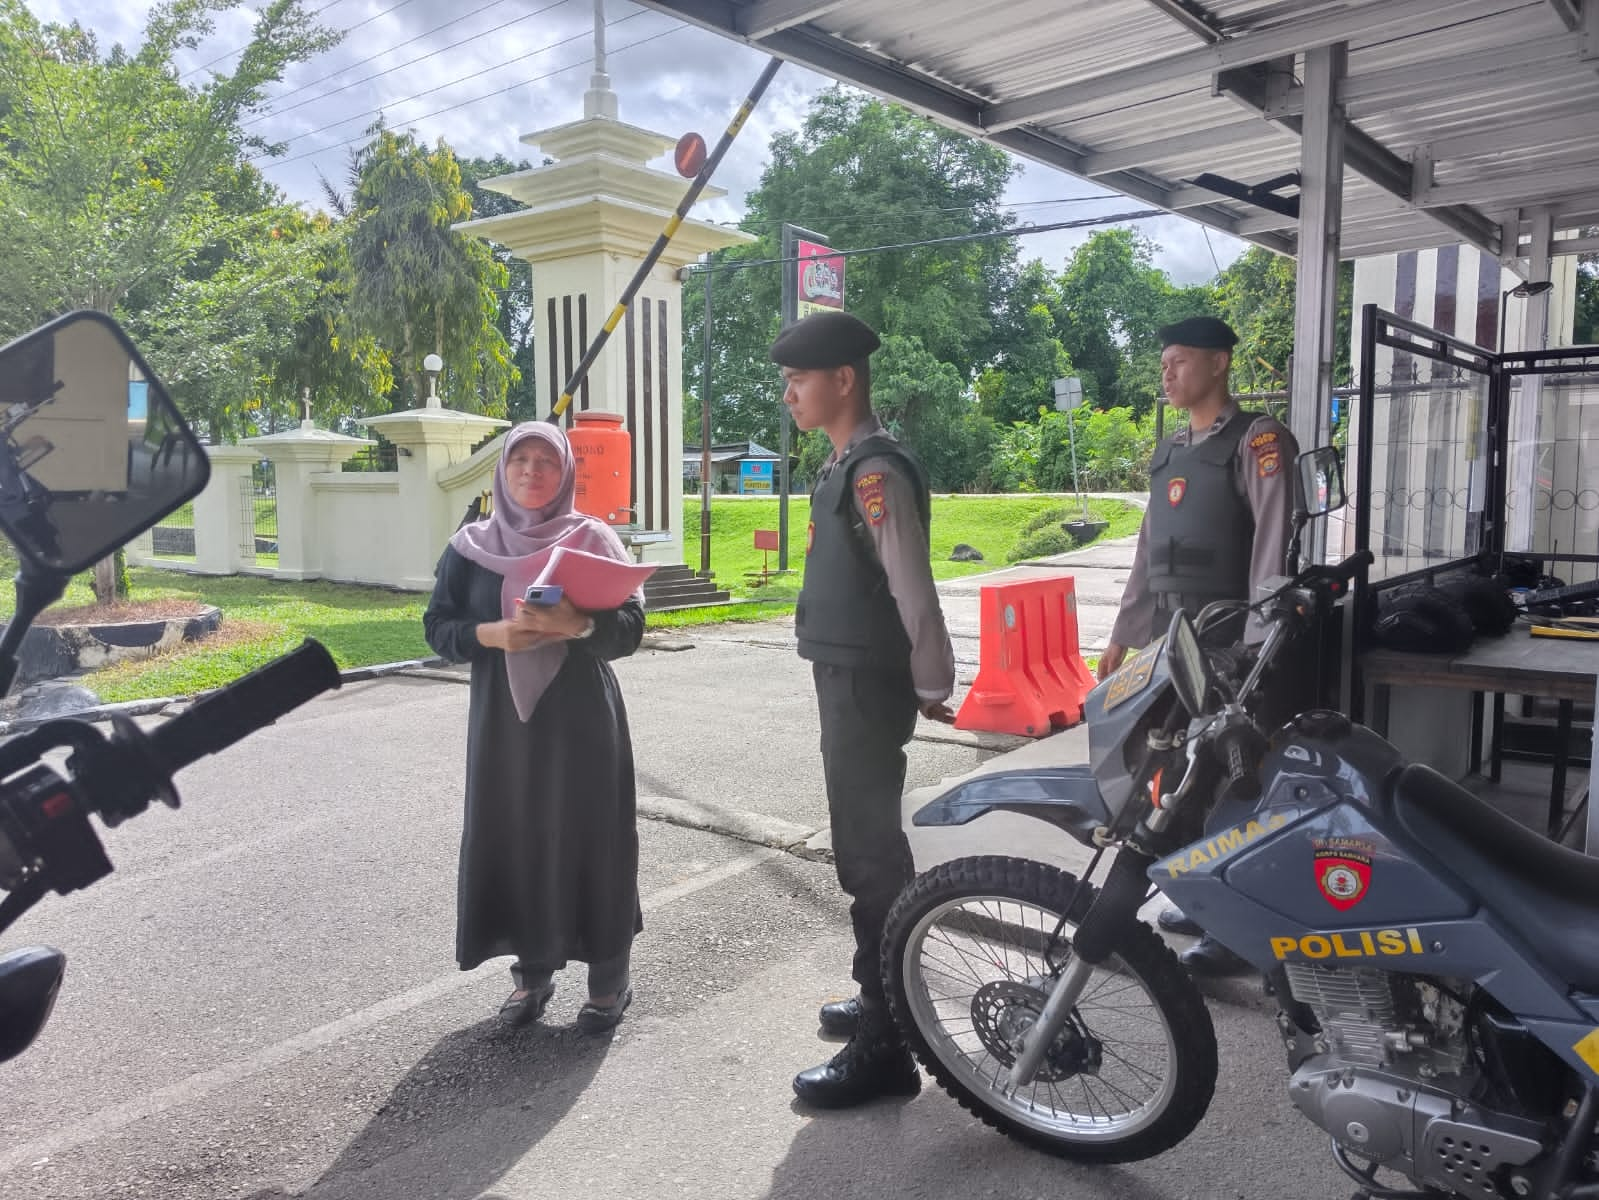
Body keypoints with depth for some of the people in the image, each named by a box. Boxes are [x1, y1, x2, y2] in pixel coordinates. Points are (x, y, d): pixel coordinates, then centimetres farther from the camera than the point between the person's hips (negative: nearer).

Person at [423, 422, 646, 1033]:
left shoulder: (592, 538, -1)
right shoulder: (471, 546, 5)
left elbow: (632, 625, -5)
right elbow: (437, 626, 4)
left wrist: (578, 624, -25)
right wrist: (492, 634, -15)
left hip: (581, 716, -2)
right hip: (502, 716, 2)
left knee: (589, 837, 1)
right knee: (512, 839, 5)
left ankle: (609, 977, 16)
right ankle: (532, 971, 23)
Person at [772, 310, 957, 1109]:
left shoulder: (876, 471, -18)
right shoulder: (846, 466, 12)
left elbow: (913, 588, -21)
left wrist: (932, 685, -12)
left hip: (867, 687, -10)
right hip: (845, 682, 10)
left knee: (870, 854, -4)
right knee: (868, 847, 19)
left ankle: (884, 1048, 7)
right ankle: (884, 1000, 34)